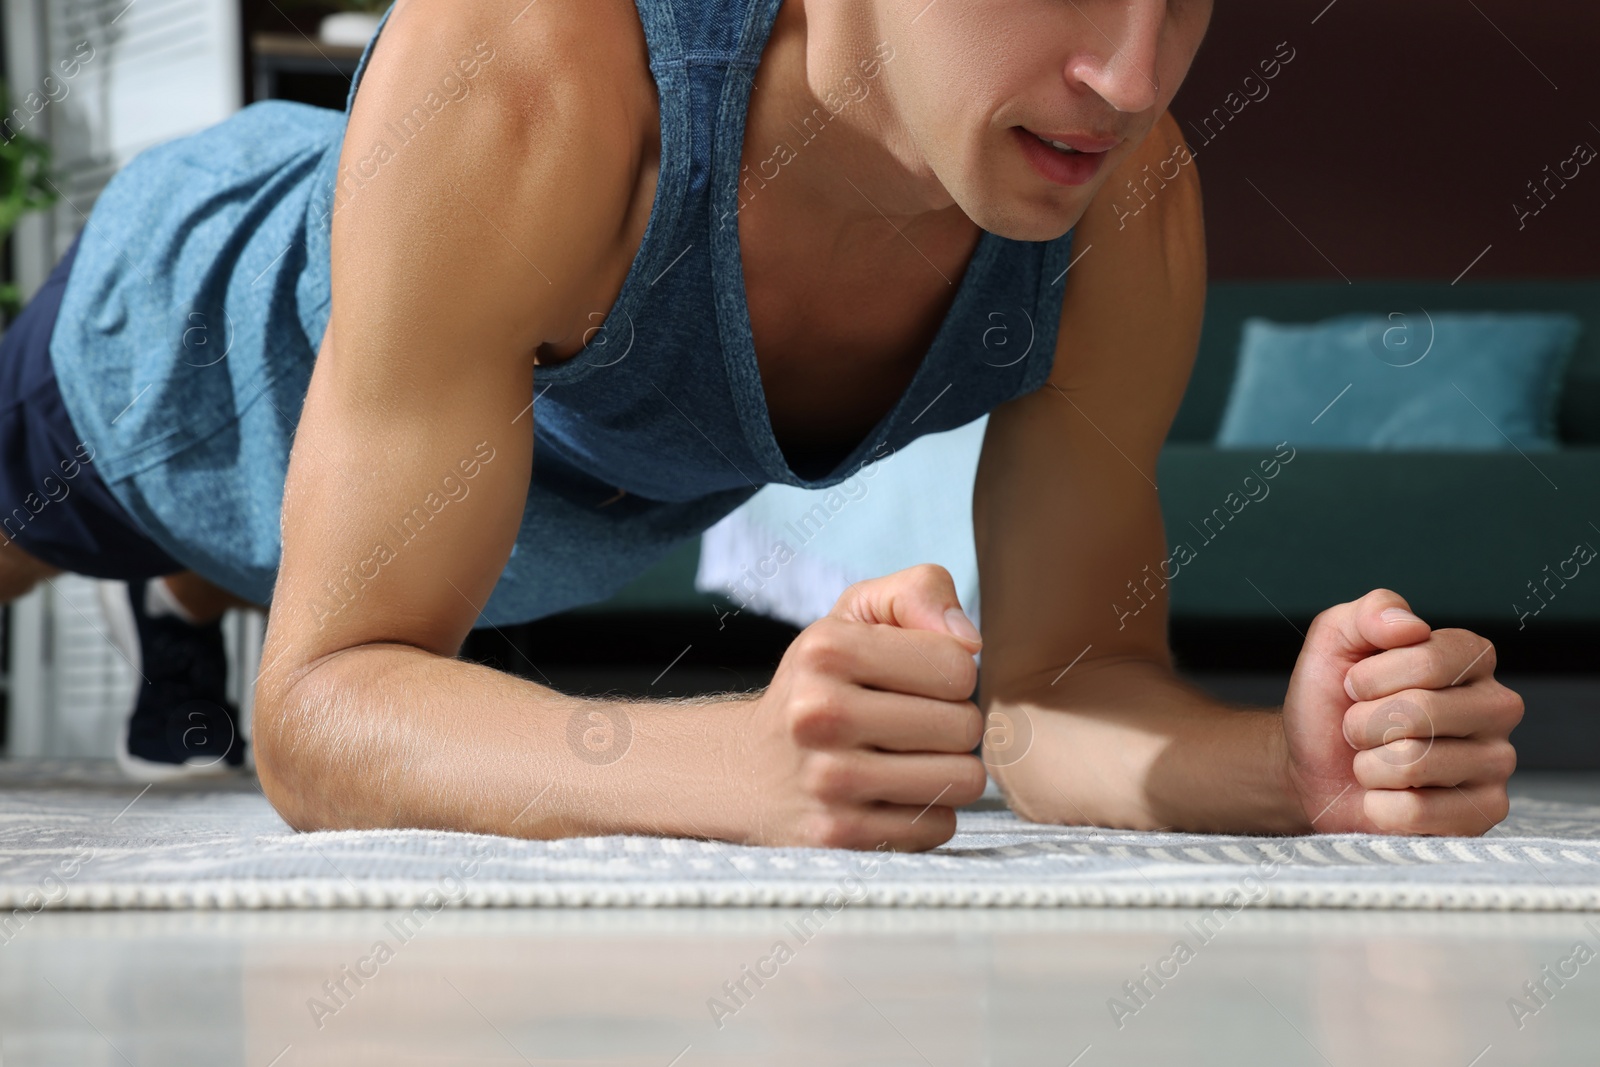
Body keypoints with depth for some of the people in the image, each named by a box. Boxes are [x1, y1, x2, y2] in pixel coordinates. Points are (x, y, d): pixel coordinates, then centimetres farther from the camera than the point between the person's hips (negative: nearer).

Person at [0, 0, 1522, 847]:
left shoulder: (1132, 201, -35)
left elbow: (1060, 688, -25)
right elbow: (316, 715, -50)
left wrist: (1283, 760, -48)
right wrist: (749, 762, -68)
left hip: (570, 518, 5)